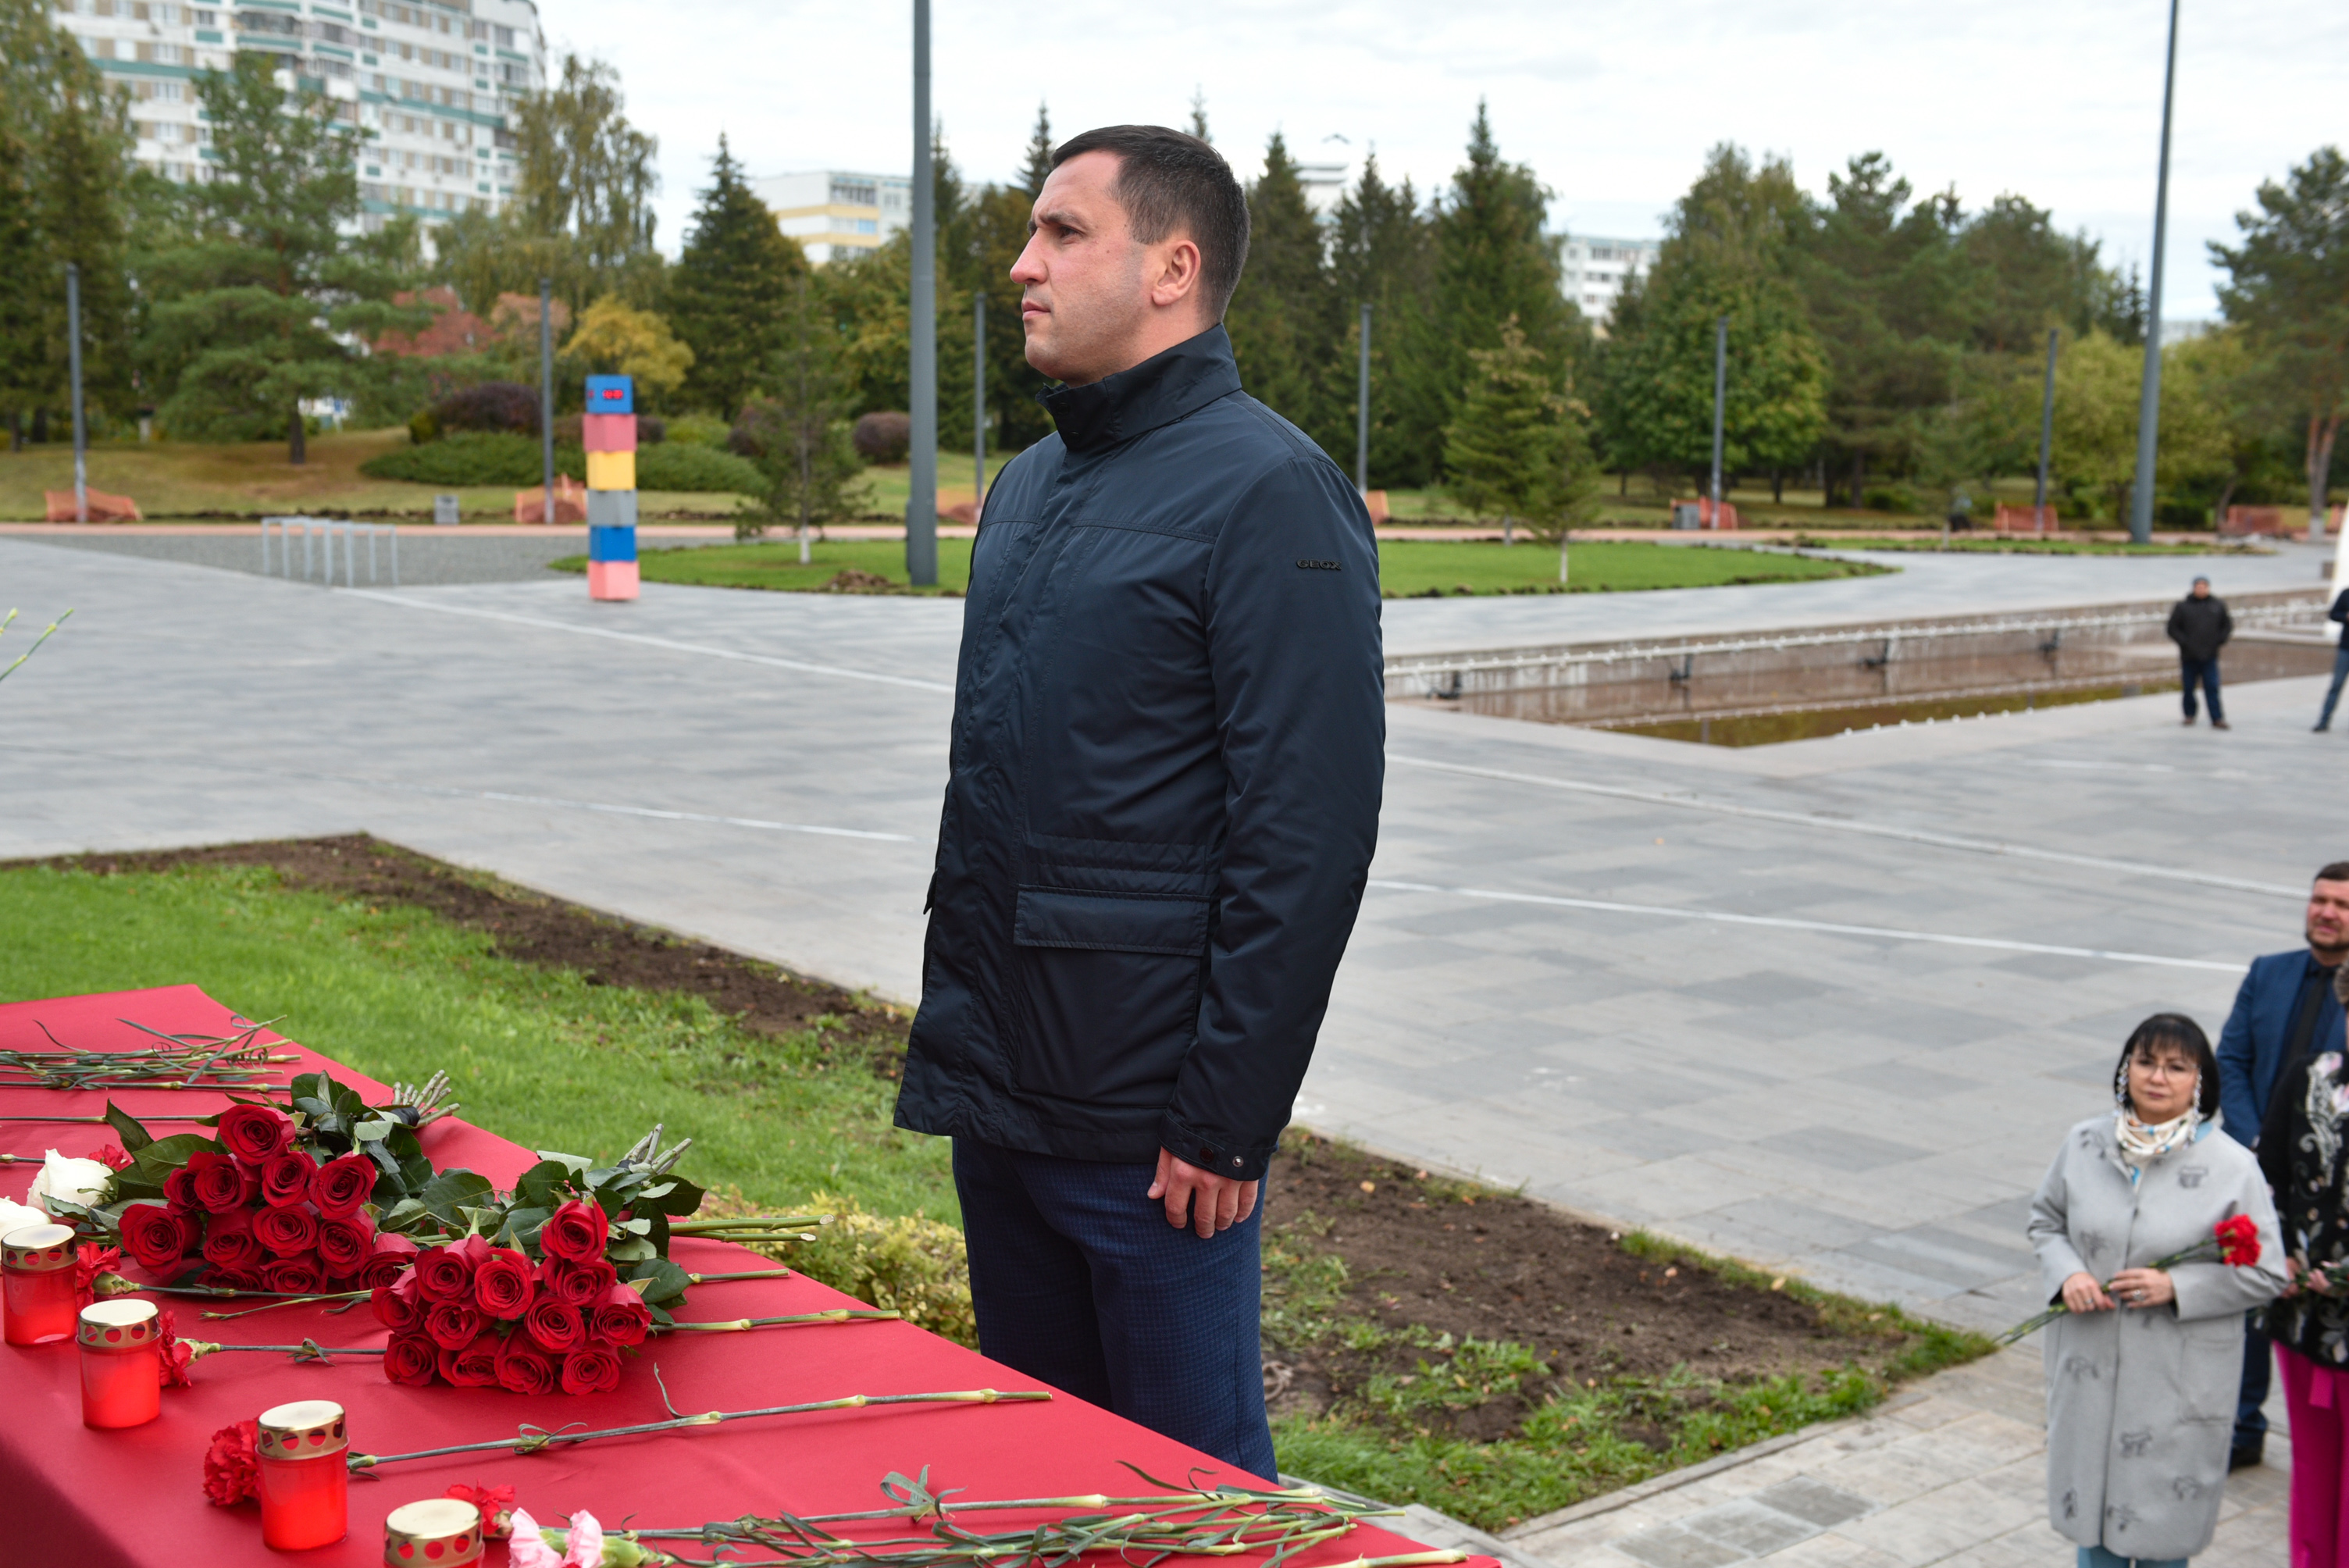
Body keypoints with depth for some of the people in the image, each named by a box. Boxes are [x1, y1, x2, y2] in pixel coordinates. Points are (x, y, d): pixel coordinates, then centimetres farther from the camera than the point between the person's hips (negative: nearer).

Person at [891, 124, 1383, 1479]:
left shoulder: (1270, 491, -13)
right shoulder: (1028, 488, 13)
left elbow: (1307, 840, -18)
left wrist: (1226, 1122, -18)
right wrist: (950, 1036, 16)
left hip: (1146, 1129, -8)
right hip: (996, 1106, 8)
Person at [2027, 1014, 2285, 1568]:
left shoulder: (2232, 1167, -11)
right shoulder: (2085, 1144, -2)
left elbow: (2265, 1273, -6)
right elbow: (2045, 1219, 12)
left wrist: (2177, 1287, -18)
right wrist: (2066, 1273, -9)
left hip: (2179, 1377, -3)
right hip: (2089, 1366, 3)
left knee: (2164, 1517, 7)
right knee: (2091, 1493, 15)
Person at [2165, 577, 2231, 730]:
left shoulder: (2218, 606, 7)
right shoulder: (2182, 607, -1)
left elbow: (2227, 625, 16)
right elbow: (2173, 629, 0)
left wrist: (2219, 641, 2)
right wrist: (2184, 642, -10)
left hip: (2210, 656, 1)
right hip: (2189, 656, -1)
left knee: (2212, 688, -5)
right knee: (2188, 688, 7)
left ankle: (2217, 719, -4)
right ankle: (2189, 715, 26)